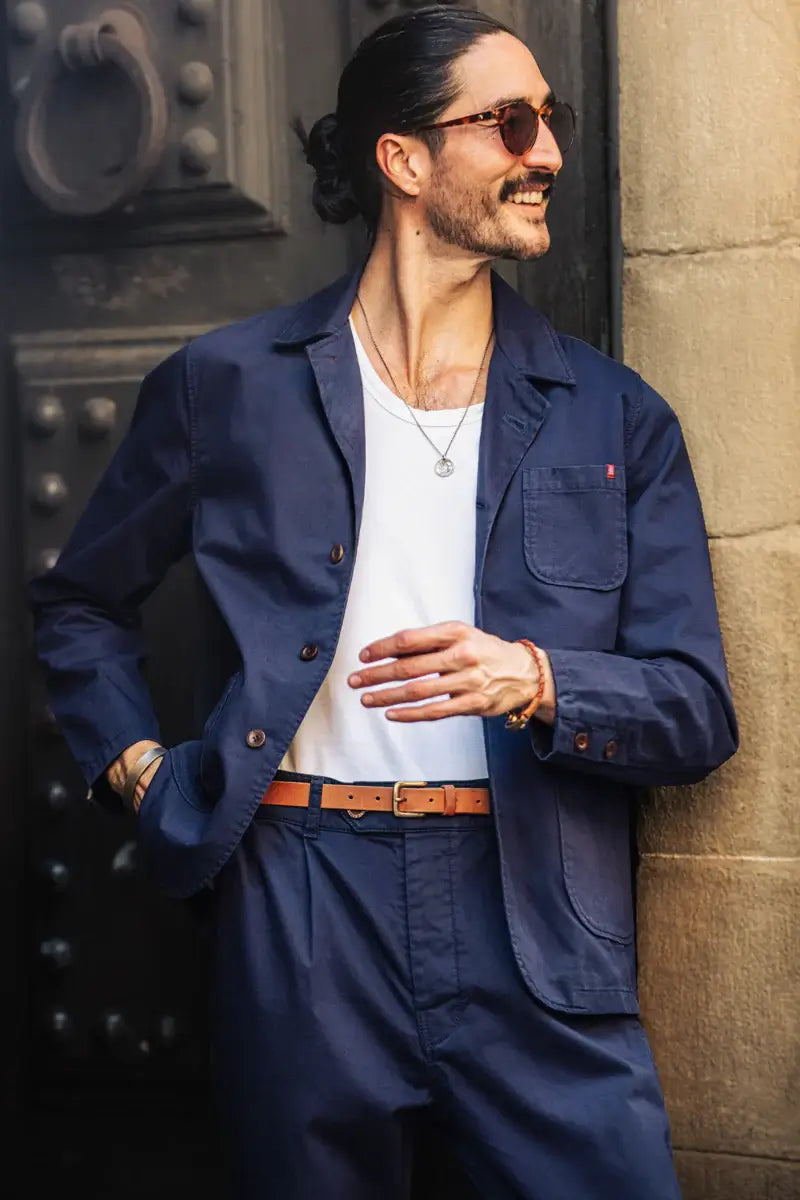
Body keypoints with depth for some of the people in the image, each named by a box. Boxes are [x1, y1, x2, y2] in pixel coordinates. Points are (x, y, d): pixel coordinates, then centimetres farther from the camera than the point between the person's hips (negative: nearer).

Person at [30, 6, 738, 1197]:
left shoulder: (617, 418, 6)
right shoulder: (227, 384, 4)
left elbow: (700, 710, 2)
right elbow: (79, 603, 17)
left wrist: (536, 682, -16)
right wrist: (139, 769, 4)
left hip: (535, 932, 1)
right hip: (300, 925, 0)